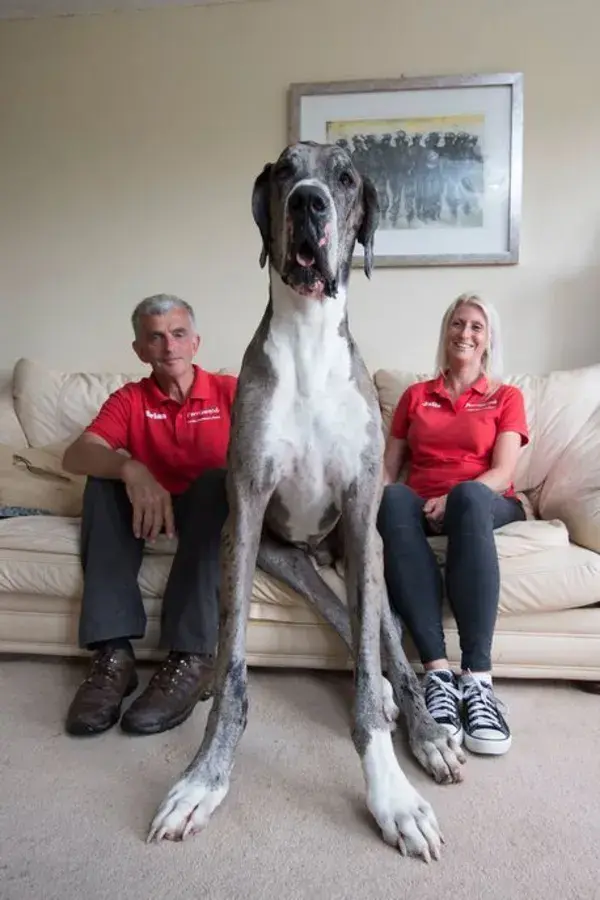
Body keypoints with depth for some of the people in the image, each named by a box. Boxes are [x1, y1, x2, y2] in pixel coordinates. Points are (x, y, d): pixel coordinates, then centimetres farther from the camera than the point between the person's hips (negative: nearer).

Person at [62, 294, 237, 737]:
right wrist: (129, 468, -35)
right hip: (149, 511, 2)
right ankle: (113, 652, -32)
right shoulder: (129, 399, 3)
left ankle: (191, 658, -39)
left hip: (211, 513, -2)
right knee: (104, 478, -24)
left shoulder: (229, 390, 1)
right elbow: (76, 455, -14)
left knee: (217, 479, -32)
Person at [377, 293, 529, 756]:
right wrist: (379, 498, -10)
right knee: (393, 501, -36)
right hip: (419, 505, 2)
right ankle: (438, 672, -42)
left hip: (487, 505, -1)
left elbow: (502, 473, 0)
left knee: (469, 494, -40)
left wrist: (454, 499, -20)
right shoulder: (415, 396, 22)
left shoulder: (507, 397, 16)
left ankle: (477, 678, -42)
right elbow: (389, 470, 14)